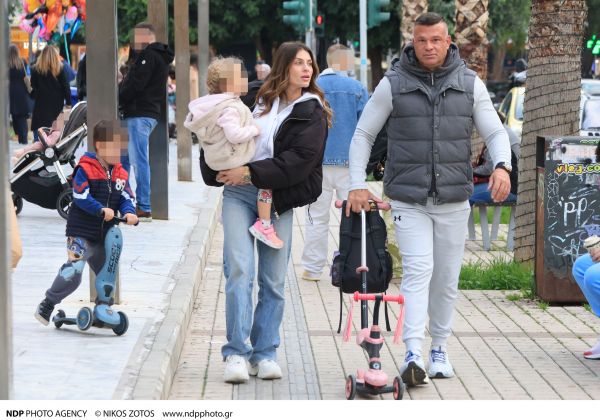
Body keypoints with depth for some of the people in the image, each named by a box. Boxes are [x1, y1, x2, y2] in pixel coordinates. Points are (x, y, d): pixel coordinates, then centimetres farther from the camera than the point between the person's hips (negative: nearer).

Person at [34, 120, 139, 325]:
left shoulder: (120, 174, 8)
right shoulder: (85, 169, -12)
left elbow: (127, 197, 4)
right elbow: (80, 197, -18)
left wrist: (129, 212, -17)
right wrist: (101, 210, -25)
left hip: (104, 234, 7)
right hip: (81, 232, -7)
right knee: (72, 272, -16)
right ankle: (47, 304, 2)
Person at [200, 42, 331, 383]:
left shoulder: (312, 112, 3)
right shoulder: (259, 99, 11)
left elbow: (300, 161, -10)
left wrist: (251, 172, -15)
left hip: (278, 199, -1)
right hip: (238, 194, 1)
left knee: (274, 281, 2)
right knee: (240, 271, -10)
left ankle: (265, 354, 12)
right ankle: (236, 353, -10)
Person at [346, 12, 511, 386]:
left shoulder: (470, 84, 3)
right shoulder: (393, 85, -1)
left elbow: (495, 132, 6)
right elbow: (363, 135, 5)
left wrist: (502, 165, -16)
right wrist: (357, 184, -6)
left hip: (454, 200, 2)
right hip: (408, 200, -2)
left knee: (447, 278, 9)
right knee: (418, 271, -16)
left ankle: (440, 348, 26)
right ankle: (414, 357, -23)